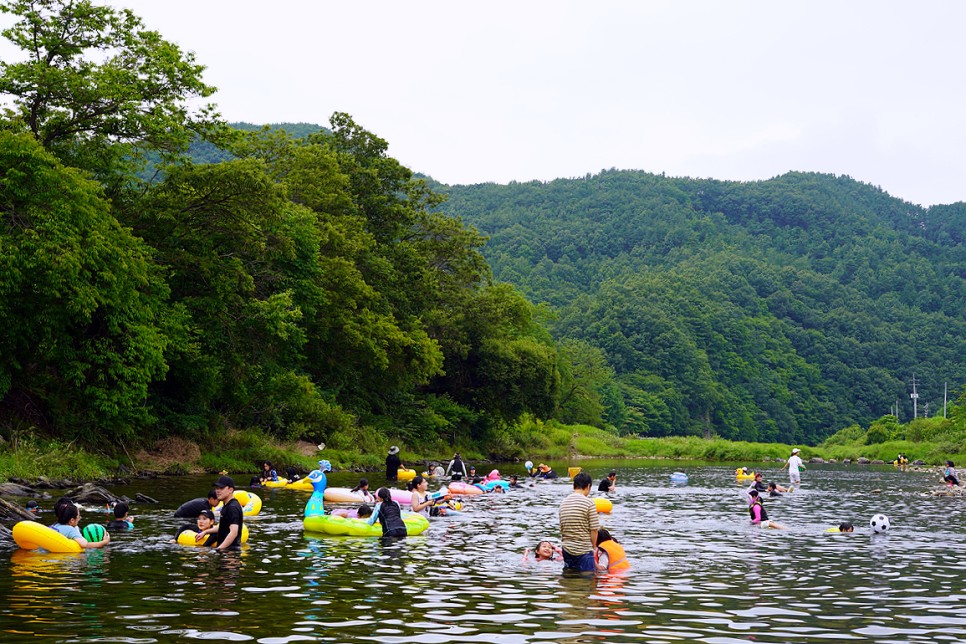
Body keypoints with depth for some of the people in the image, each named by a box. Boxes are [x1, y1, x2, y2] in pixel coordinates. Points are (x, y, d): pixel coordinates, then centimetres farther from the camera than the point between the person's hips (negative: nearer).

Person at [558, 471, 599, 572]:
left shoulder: (563, 503, 7)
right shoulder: (588, 503, -11)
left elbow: (561, 528, 13)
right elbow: (594, 529, -11)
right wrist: (593, 547, 3)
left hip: (566, 549, 6)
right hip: (584, 550, -6)